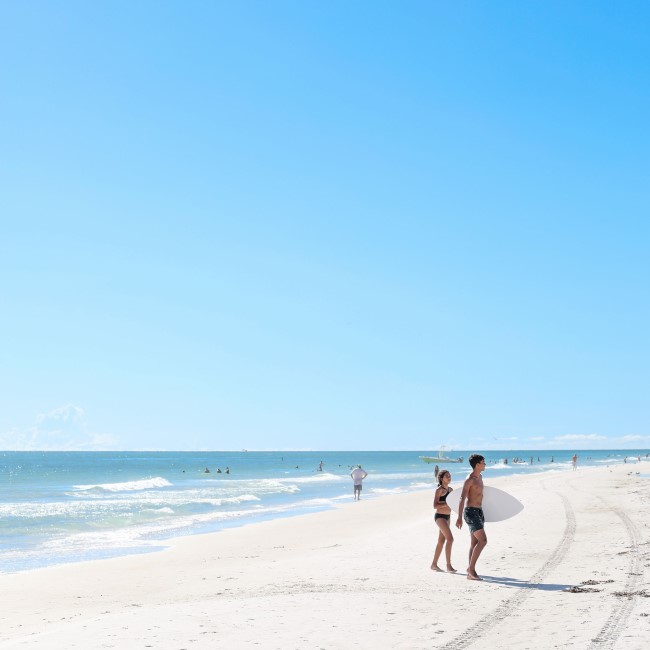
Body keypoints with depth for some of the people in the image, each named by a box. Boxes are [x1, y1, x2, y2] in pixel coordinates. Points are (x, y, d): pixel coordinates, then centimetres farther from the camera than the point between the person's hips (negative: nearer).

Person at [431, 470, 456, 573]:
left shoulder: (450, 489, 12)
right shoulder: (439, 490, -11)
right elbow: (435, 505, -17)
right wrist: (448, 503, -25)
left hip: (447, 517, 9)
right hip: (440, 516, -9)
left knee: (441, 541, 13)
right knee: (450, 539, -17)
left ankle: (434, 564, 22)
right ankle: (448, 565, -14)